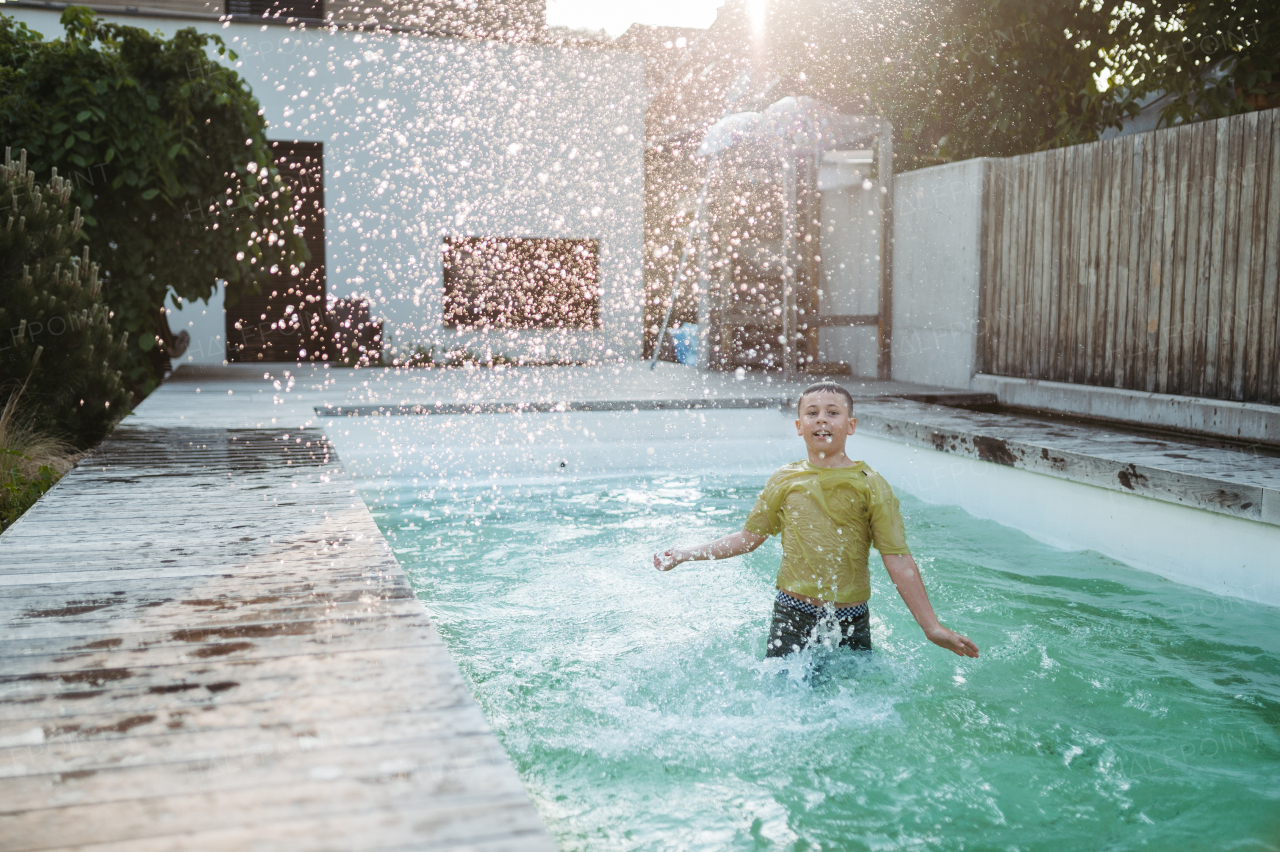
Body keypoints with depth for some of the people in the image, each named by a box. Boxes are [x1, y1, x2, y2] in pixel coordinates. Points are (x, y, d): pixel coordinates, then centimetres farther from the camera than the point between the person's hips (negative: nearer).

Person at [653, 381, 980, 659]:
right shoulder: (785, 480, 3)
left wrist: (931, 626, -8)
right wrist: (683, 555, 9)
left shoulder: (869, 485, -4)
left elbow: (898, 560, -5)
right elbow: (748, 538, 12)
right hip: (792, 617, 1)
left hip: (850, 623, -1)